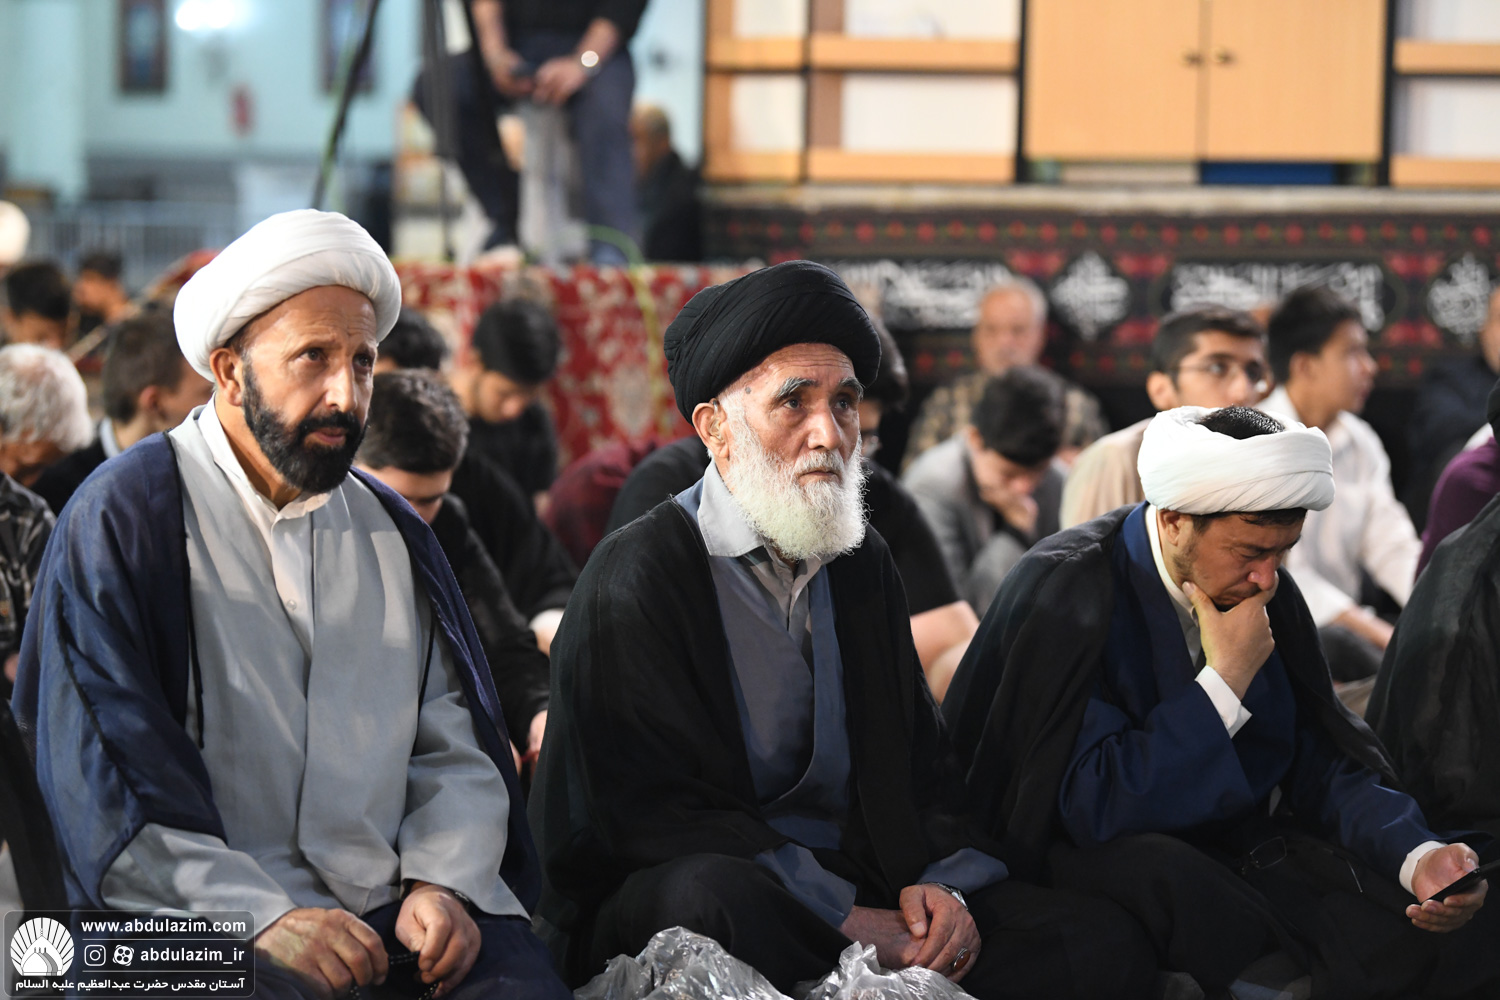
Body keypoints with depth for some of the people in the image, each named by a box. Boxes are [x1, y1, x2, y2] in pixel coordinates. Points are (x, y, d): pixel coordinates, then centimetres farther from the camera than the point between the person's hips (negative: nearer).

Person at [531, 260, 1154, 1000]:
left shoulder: (862, 564, 15)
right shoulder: (637, 577, -8)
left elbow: (912, 764, 17)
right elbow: (664, 808, -15)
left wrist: (938, 883, -6)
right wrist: (847, 922, -21)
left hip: (847, 879, 6)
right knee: (718, 898, -42)